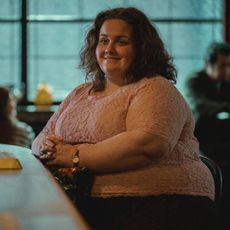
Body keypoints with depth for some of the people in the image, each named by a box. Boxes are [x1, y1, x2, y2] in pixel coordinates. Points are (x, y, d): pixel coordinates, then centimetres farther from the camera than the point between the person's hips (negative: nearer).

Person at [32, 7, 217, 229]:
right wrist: (47, 147, -2)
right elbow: (42, 138, 24)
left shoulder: (154, 89, -1)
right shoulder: (80, 93, 22)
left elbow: (148, 144, -19)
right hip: (88, 203, 6)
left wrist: (76, 156, -14)